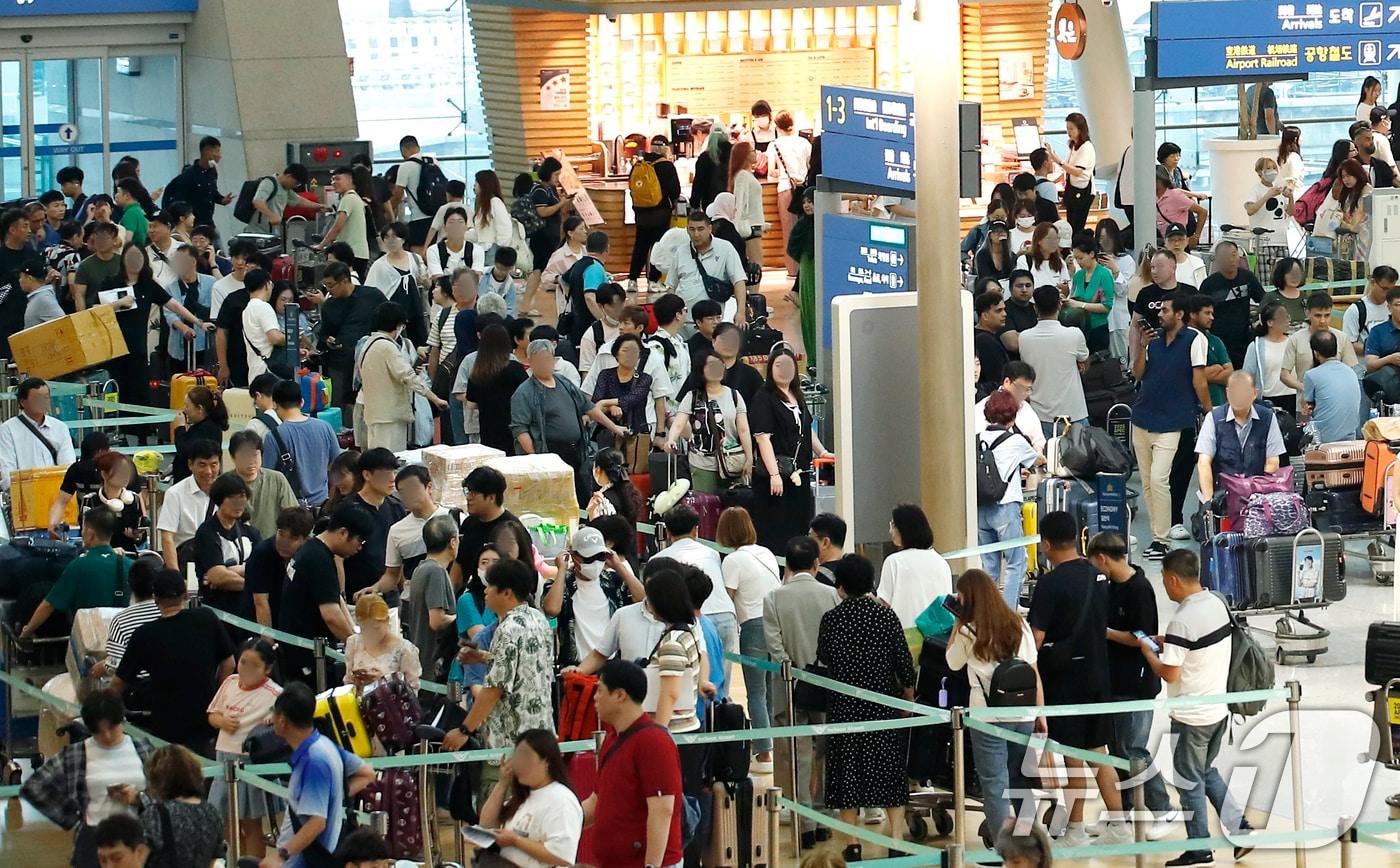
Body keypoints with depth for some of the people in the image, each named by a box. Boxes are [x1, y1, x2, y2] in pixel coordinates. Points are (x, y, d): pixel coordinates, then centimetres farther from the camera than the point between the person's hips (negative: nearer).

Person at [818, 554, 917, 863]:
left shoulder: (831, 619, -8)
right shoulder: (886, 615, -5)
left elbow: (823, 658, 2)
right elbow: (904, 661, -3)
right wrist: (909, 695, 10)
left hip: (845, 705, -1)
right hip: (885, 703, 1)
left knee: (848, 771, 6)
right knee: (890, 769, 8)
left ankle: (852, 845, 8)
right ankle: (896, 839, 2)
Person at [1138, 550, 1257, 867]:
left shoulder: (1182, 621, -24)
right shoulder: (1218, 603, 1)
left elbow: (1169, 674, -21)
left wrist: (1148, 651, -4)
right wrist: (1166, 643, 11)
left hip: (1191, 718, -8)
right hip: (1218, 710, 8)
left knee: (1190, 782, 7)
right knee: (1207, 772, 24)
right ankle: (1241, 829, 18)